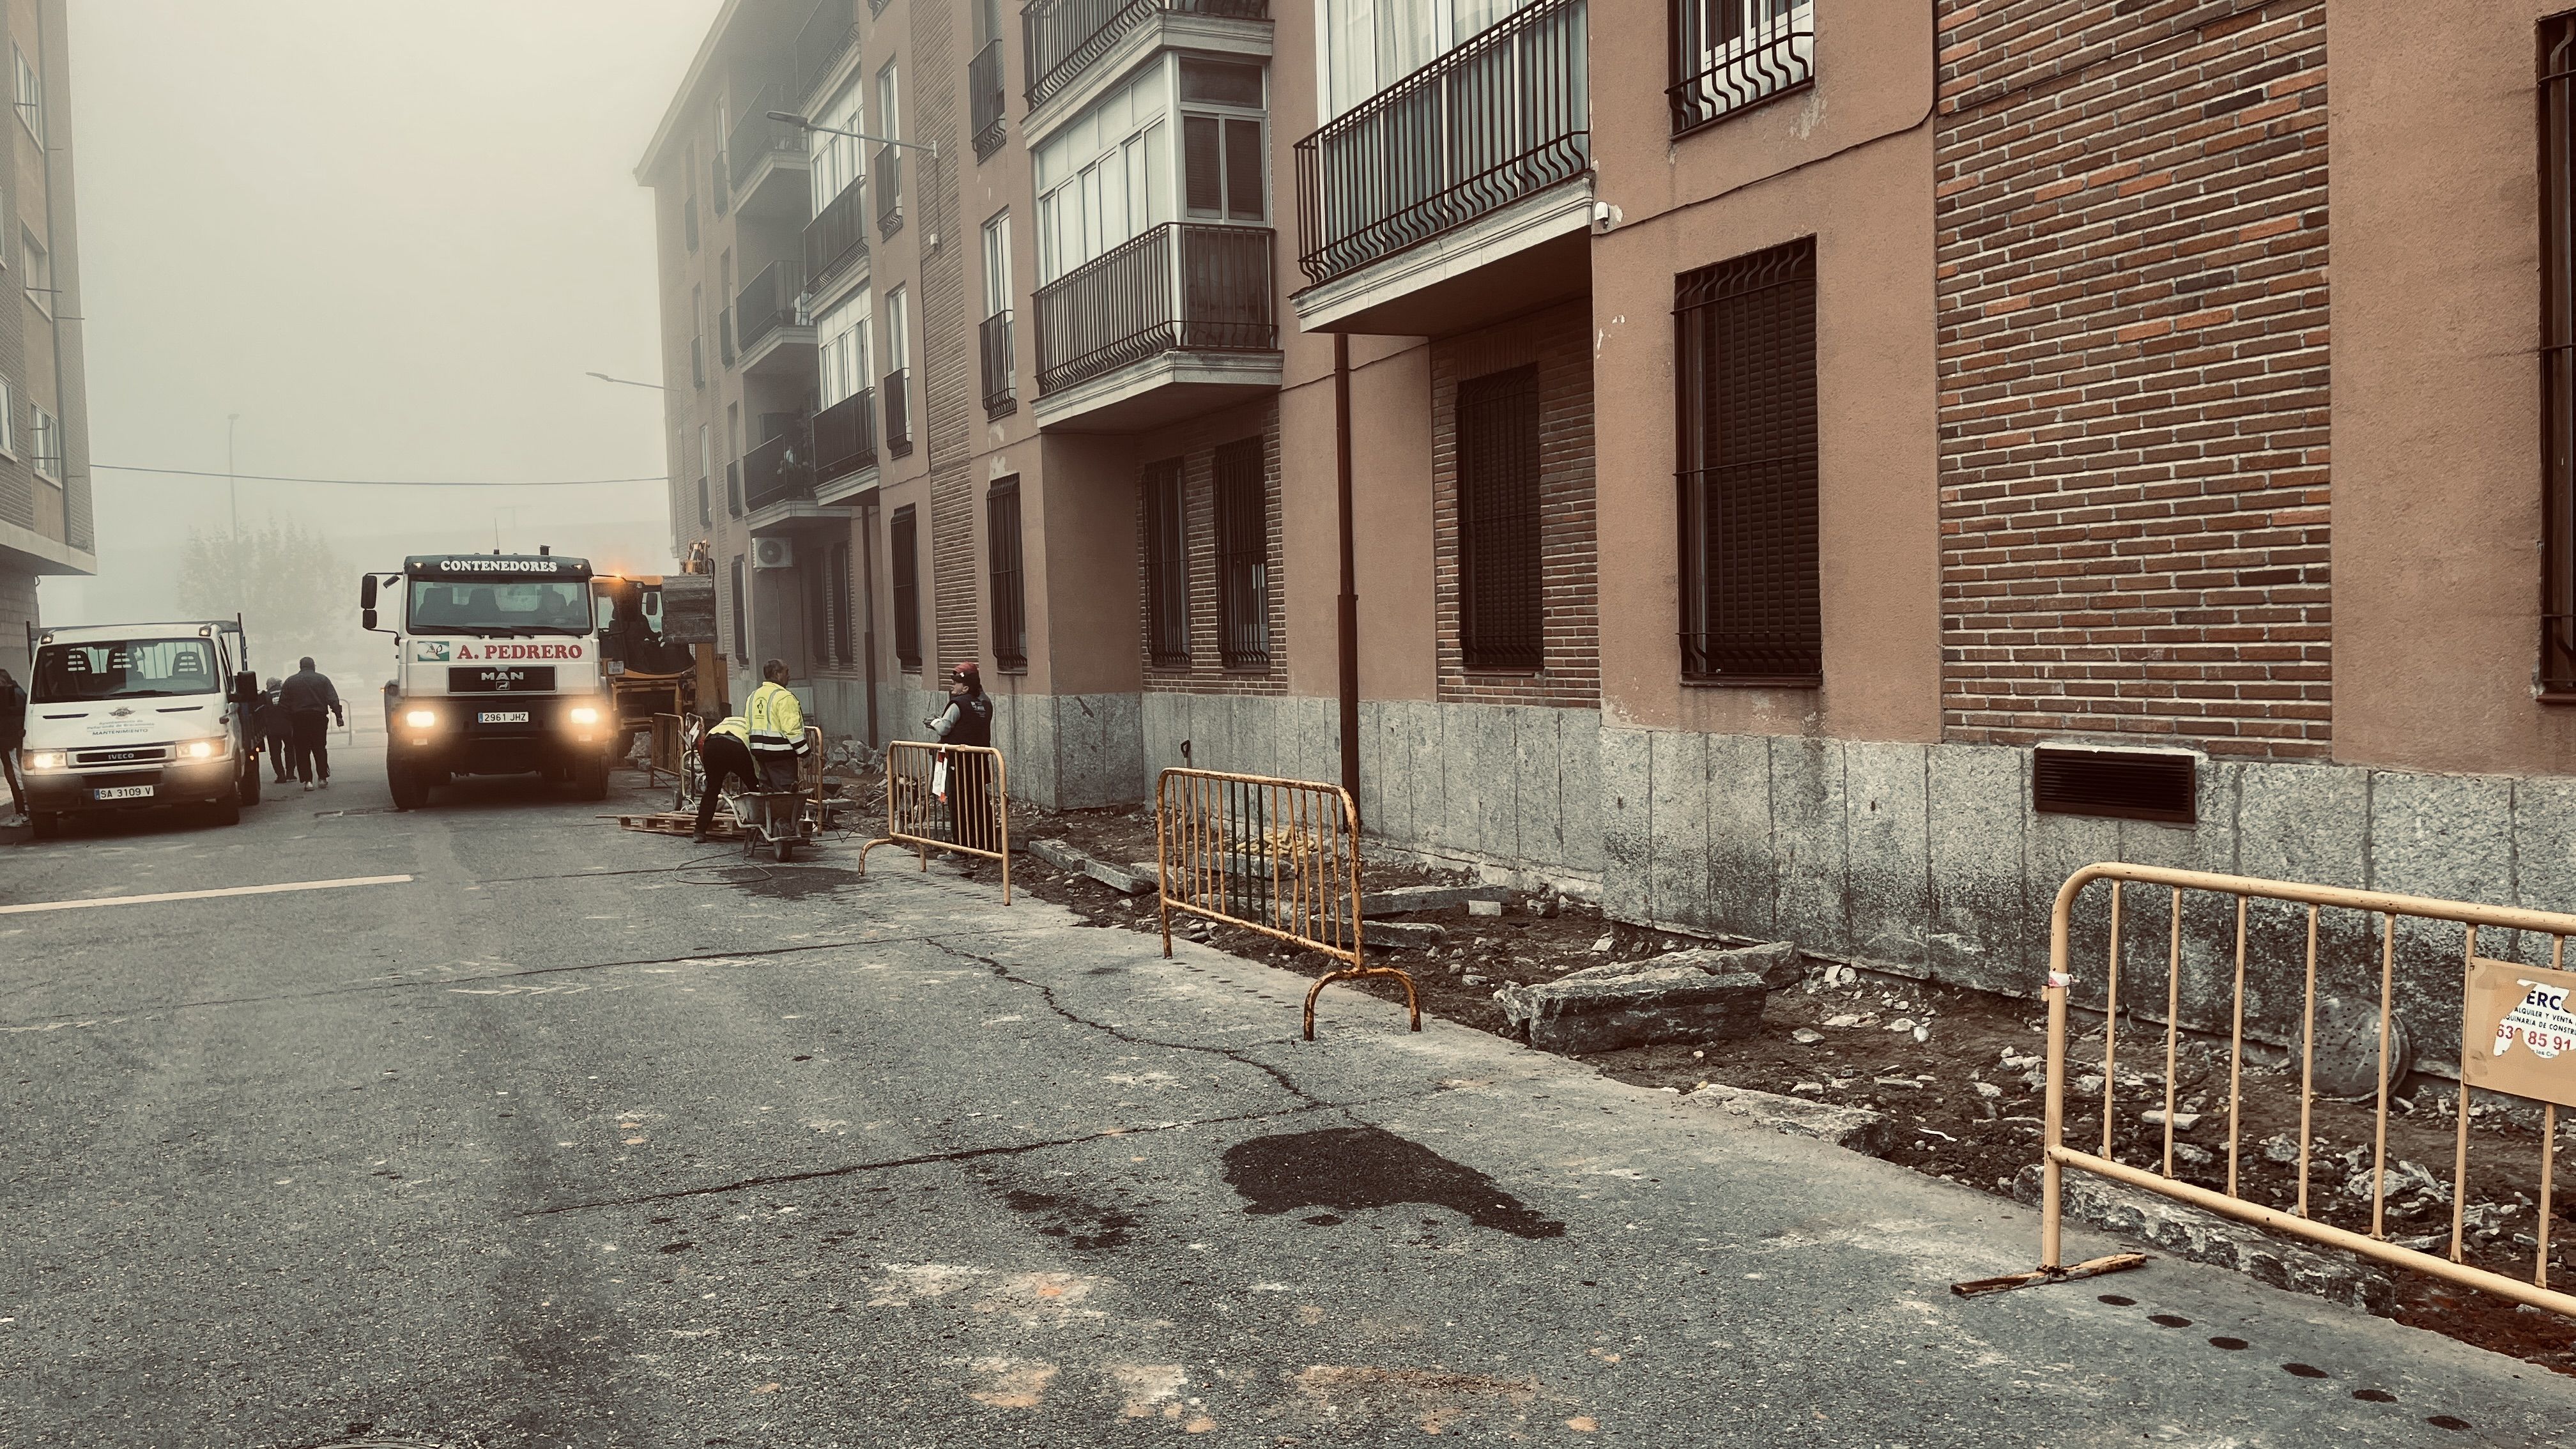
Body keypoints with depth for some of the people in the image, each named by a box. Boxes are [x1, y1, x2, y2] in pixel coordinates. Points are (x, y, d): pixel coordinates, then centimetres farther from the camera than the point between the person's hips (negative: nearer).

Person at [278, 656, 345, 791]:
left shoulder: (290, 681, 6)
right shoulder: (323, 679, 3)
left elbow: (283, 704, 6)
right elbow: (333, 700, -3)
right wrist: (338, 715, -3)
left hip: (300, 720, 0)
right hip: (319, 718, 0)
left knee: (302, 751, 3)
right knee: (320, 749, 9)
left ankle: (307, 780, -3)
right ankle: (323, 778, 7)